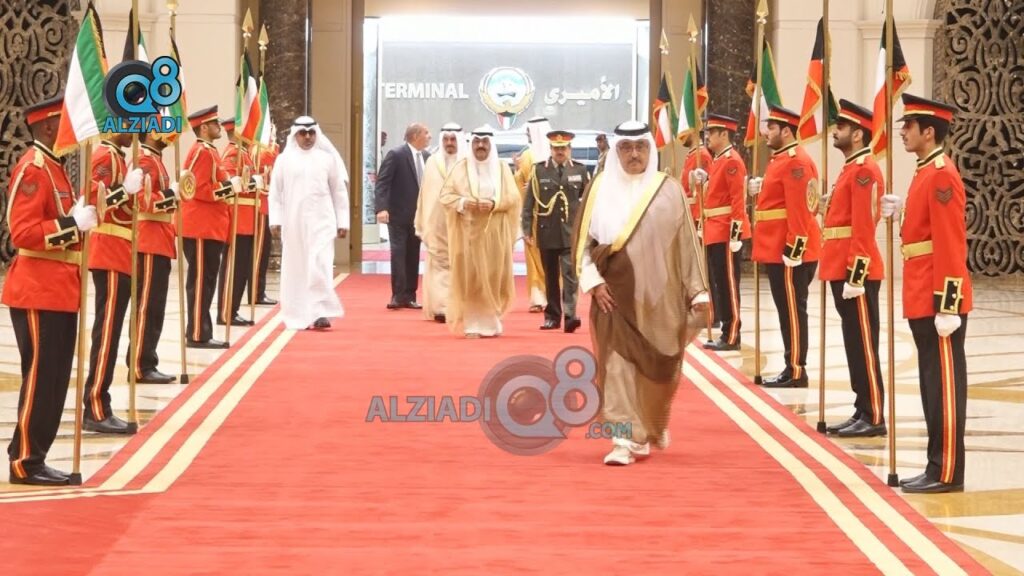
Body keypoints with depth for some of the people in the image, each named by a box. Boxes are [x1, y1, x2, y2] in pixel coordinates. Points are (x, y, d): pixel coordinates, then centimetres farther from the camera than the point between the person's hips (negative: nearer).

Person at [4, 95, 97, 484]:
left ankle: (32, 458, 16)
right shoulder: (32, 169, -14)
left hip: (58, 291, 10)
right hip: (39, 292, -10)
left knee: (55, 379, 11)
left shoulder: (52, 167, 16)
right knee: (40, 377, -6)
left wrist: (82, 215, 5)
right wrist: (74, 224, -24)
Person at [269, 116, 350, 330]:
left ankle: (320, 313, -12)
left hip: (321, 221, -1)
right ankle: (298, 316, 12)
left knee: (320, 266, -11)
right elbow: (275, 192, 5)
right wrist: (275, 220, -1)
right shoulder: (284, 159, 4)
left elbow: (339, 191, 6)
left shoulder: (327, 158, 3)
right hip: (293, 222, 1)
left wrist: (343, 222, 3)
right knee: (296, 269, 5)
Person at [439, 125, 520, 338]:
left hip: (495, 232, 1)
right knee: (470, 278, -5)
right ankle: (472, 324, -2)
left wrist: (494, 204, -16)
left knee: (493, 277, 1)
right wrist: (463, 202, -17)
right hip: (468, 231, -1)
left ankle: (491, 321, 14)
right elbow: (445, 194, 1)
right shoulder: (461, 167, 5)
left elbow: (513, 197, 1)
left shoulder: (502, 168, 7)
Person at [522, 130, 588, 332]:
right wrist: (527, 231, -1)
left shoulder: (580, 170, 4)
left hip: (571, 233, -1)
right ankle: (552, 316, 19)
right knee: (551, 276, 10)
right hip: (547, 233, 1)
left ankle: (570, 315, -16)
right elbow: (529, 203, 3)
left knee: (570, 274, -11)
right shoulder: (539, 171, 3)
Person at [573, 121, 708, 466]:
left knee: (658, 367, 10)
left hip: (659, 295, 0)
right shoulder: (600, 190, 3)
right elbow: (582, 240, 5)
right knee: (618, 364, -6)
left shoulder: (669, 191, 0)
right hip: (616, 295, 0)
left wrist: (697, 291, -2)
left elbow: (687, 242, 1)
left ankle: (655, 424, 37)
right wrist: (593, 280, -8)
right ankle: (627, 440, -4)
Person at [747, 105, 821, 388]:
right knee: (788, 309, 12)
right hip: (780, 249, 11)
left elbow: (798, 210, -21)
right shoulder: (783, 159, 17)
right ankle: (793, 368, 17)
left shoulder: (795, 162, -15)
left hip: (789, 252, -11)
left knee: (792, 310, -6)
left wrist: (792, 250, -22)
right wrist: (761, 188, 10)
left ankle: (796, 372, -2)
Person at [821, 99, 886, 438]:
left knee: (863, 345, -6)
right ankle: (863, 412, 17)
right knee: (855, 345, 12)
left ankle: (874, 417, -2)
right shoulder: (851, 169, 18)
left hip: (856, 272, -10)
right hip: (844, 269, 10)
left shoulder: (864, 170, -13)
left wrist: (855, 276, -21)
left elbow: (863, 229, -19)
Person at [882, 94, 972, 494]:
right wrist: (903, 212, 9)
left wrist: (947, 306, -21)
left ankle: (947, 473, 0)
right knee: (933, 383, 12)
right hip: (924, 299, 10)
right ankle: (938, 467, 18)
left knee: (944, 384, -4)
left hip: (939, 300, -10)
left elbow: (951, 246, -20)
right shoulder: (927, 173, 15)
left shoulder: (941, 175, -15)